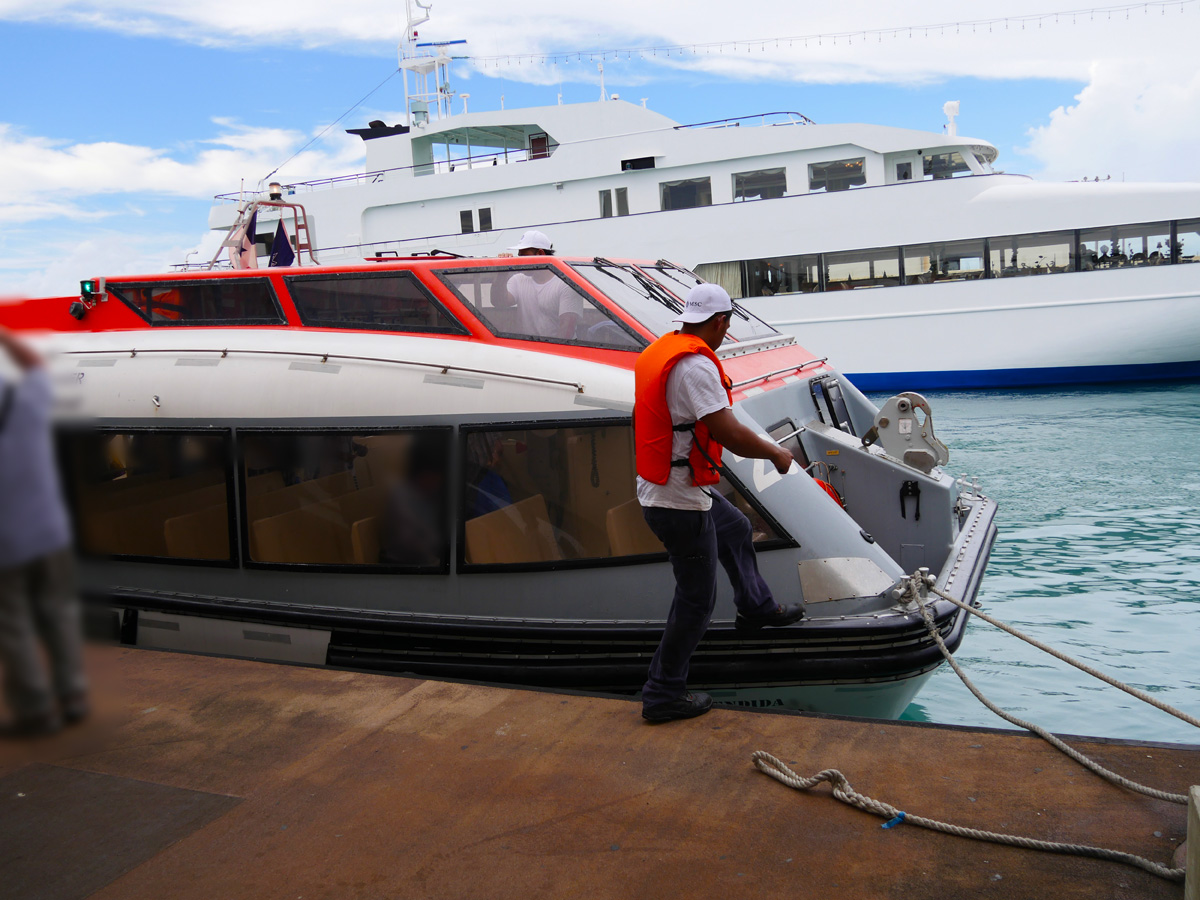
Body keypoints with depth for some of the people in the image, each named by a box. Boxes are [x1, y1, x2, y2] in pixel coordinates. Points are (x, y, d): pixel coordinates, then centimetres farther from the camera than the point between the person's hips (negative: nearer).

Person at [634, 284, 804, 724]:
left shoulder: (661, 350, 7)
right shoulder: (696, 365, -24)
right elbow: (730, 434, -27)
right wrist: (776, 453, -9)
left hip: (662, 487, 10)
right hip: (680, 502, -10)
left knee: (736, 530, 31)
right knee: (696, 599, 2)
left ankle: (757, 607, 53)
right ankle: (663, 695, 13)